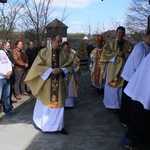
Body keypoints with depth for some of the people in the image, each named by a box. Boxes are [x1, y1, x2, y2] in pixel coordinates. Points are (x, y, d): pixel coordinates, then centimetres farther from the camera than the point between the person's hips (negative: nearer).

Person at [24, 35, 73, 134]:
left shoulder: (64, 54, 5)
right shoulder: (44, 52, -5)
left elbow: (70, 65, 4)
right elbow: (38, 65, -9)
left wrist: (61, 70, -14)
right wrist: (51, 70, -18)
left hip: (59, 82, 2)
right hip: (46, 82, -2)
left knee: (58, 103, 6)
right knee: (45, 103, 10)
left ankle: (59, 126, 17)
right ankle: (41, 123, 31)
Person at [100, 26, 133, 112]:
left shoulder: (128, 44, 10)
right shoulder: (110, 43, 6)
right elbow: (106, 52, -5)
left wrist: (123, 54, -15)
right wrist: (116, 53, -16)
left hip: (123, 68, 1)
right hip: (112, 68, -1)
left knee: (121, 86, 1)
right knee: (112, 86, 0)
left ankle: (119, 105, 11)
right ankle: (112, 104, 10)